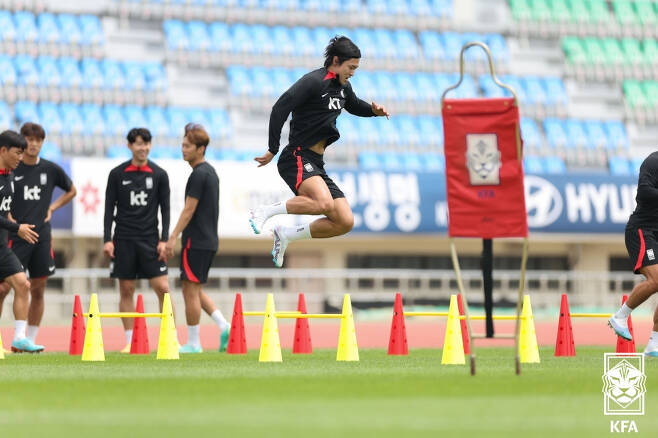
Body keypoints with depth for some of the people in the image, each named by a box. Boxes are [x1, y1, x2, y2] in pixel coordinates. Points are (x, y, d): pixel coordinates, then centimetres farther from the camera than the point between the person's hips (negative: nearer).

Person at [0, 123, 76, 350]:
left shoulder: (50, 169, 6)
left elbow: (71, 191, 22)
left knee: (38, 291, 5)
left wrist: (52, 207, 10)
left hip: (41, 236, 3)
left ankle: (30, 341, 13)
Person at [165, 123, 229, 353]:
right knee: (195, 290, 15)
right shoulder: (210, 171, 15)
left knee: (191, 291, -3)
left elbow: (189, 210, -17)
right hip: (209, 240, 10)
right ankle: (224, 327, 6)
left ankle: (193, 343, 2)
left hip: (196, 241, -10)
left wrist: (173, 237, -14)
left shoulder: (199, 174, -15)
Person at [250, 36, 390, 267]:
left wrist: (373, 110, 16)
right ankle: (265, 212, -19)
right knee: (324, 203, -34)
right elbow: (280, 109, -18)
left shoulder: (343, 87, 16)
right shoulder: (314, 81, -11)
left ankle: (286, 235, 11)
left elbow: (354, 105, 38)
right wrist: (273, 150, -19)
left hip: (316, 165, 9)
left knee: (345, 222, -1)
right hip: (297, 159, -9)